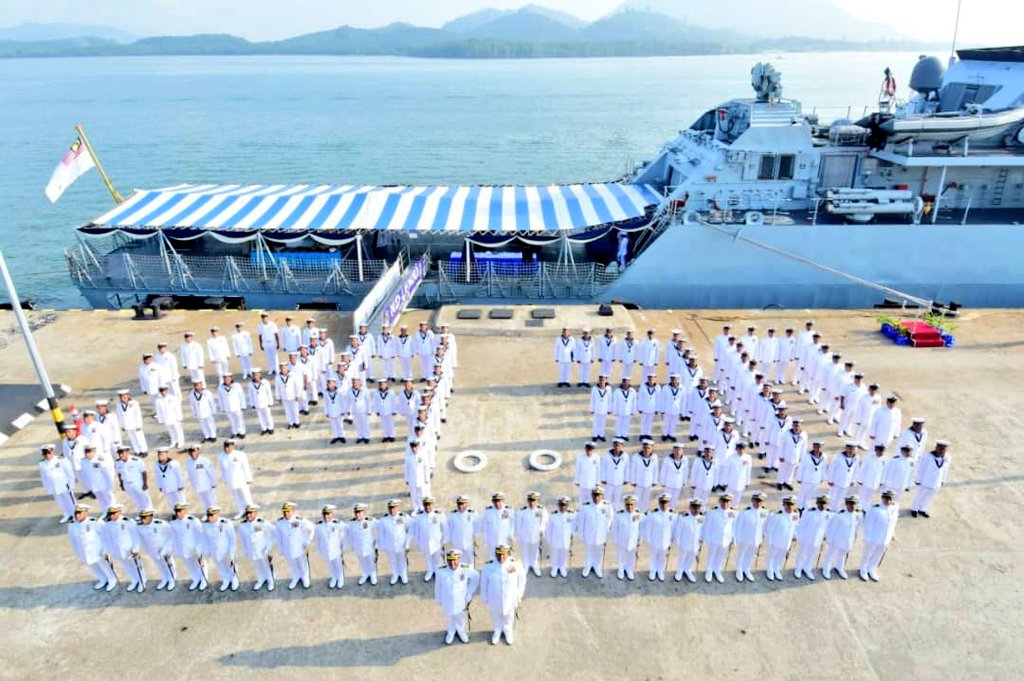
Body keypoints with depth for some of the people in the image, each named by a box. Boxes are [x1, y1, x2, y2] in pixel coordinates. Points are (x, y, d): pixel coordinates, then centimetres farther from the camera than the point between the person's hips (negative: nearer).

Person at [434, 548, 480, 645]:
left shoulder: (466, 569, -29)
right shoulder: (441, 571, -28)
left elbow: (476, 578, -11)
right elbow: (438, 586, -11)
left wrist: (469, 594, -6)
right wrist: (438, 599, 2)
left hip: (461, 600, 0)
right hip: (447, 601, 0)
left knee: (461, 617, 26)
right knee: (449, 617, 26)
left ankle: (461, 631, 56)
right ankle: (450, 632, 56)